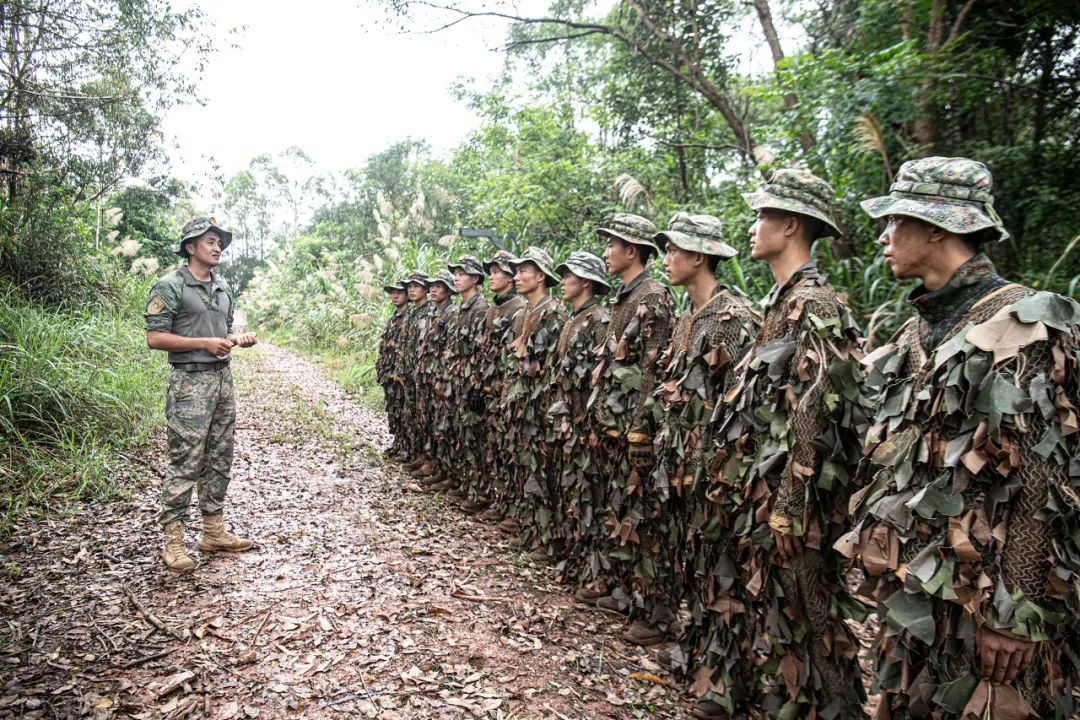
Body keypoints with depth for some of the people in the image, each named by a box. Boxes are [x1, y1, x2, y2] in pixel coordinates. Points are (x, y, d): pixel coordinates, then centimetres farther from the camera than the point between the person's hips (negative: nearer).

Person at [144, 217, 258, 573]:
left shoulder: (223, 287, 15)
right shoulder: (170, 286, -8)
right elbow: (155, 337, -13)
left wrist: (239, 338, 2)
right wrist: (205, 343, -18)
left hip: (223, 379, 8)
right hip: (191, 383, -8)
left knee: (219, 460, 11)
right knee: (185, 463, -7)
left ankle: (214, 532, 21)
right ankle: (173, 541, 3)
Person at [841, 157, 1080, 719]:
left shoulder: (1022, 330, -14)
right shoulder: (916, 333, 11)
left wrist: (1018, 615, -18)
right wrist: (878, 557, 14)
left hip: (980, 603, -8)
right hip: (906, 595, 8)